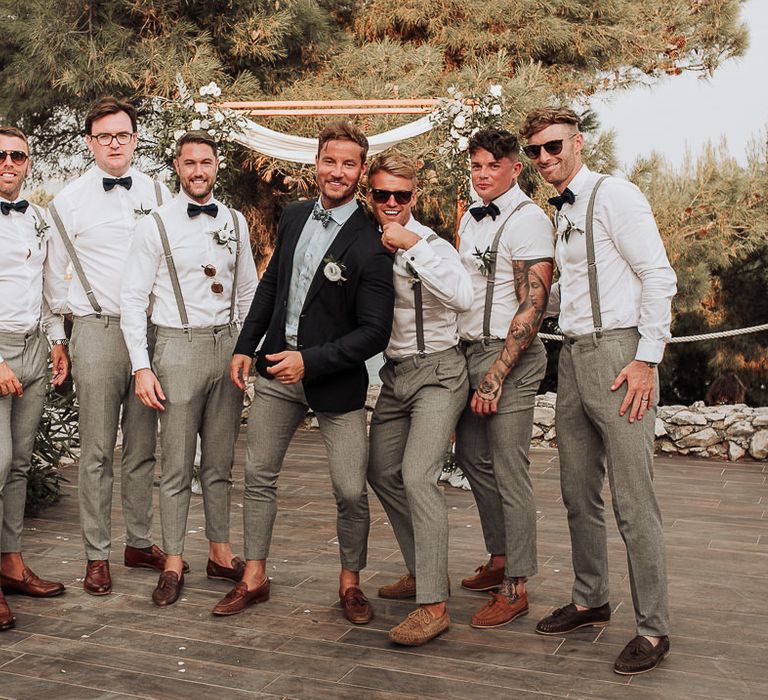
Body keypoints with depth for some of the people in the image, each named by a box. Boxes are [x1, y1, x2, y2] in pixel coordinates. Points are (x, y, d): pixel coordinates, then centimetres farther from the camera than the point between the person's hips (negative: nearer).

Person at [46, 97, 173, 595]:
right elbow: (55, 272, 9)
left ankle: (140, 543, 22)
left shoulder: (158, 194, 8)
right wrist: (70, 313, 6)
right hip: (98, 330, -2)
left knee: (143, 447, 10)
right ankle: (97, 556, 11)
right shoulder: (69, 200, 3)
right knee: (97, 450, 1)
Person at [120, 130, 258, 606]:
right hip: (179, 348, -3)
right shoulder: (156, 225, -1)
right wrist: (141, 367, -8)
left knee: (221, 461, 12)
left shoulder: (235, 223, 10)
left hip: (228, 346, 3)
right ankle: (174, 562, 14)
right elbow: (133, 298, -2)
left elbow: (249, 293, 15)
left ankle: (221, 553, 24)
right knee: (178, 464, 1)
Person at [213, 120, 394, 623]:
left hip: (335, 379, -5)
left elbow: (375, 332, -17)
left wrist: (310, 362, -22)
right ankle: (254, 578, 27)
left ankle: (350, 582, 22)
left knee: (351, 491, -1)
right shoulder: (294, 216, 4)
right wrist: (246, 347, 11)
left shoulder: (370, 245, -16)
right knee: (259, 476, 12)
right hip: (277, 370, 6)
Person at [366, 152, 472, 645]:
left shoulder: (431, 245, -12)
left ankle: (434, 606, -13)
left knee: (417, 475, -19)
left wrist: (412, 245, -30)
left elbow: (464, 297, -31)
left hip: (436, 371, -8)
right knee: (382, 472, 13)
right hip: (394, 373, 8)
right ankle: (425, 572, 30)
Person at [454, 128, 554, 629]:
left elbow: (532, 307, -17)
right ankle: (499, 559, 31)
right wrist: (467, 359, 13)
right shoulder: (471, 220, 15)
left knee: (509, 473, -4)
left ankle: (516, 588, 7)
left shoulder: (527, 220, -11)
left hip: (510, 356, -9)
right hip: (470, 352, 9)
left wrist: (496, 376, -20)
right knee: (473, 458, 15)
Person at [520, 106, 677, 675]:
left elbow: (658, 276, -12)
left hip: (617, 353, -8)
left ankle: (654, 628, 6)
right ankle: (590, 601, 30)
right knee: (579, 494, 14)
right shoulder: (562, 212, 18)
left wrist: (647, 358, -17)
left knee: (633, 500, -6)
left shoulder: (613, 195, -6)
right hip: (573, 356, 8)